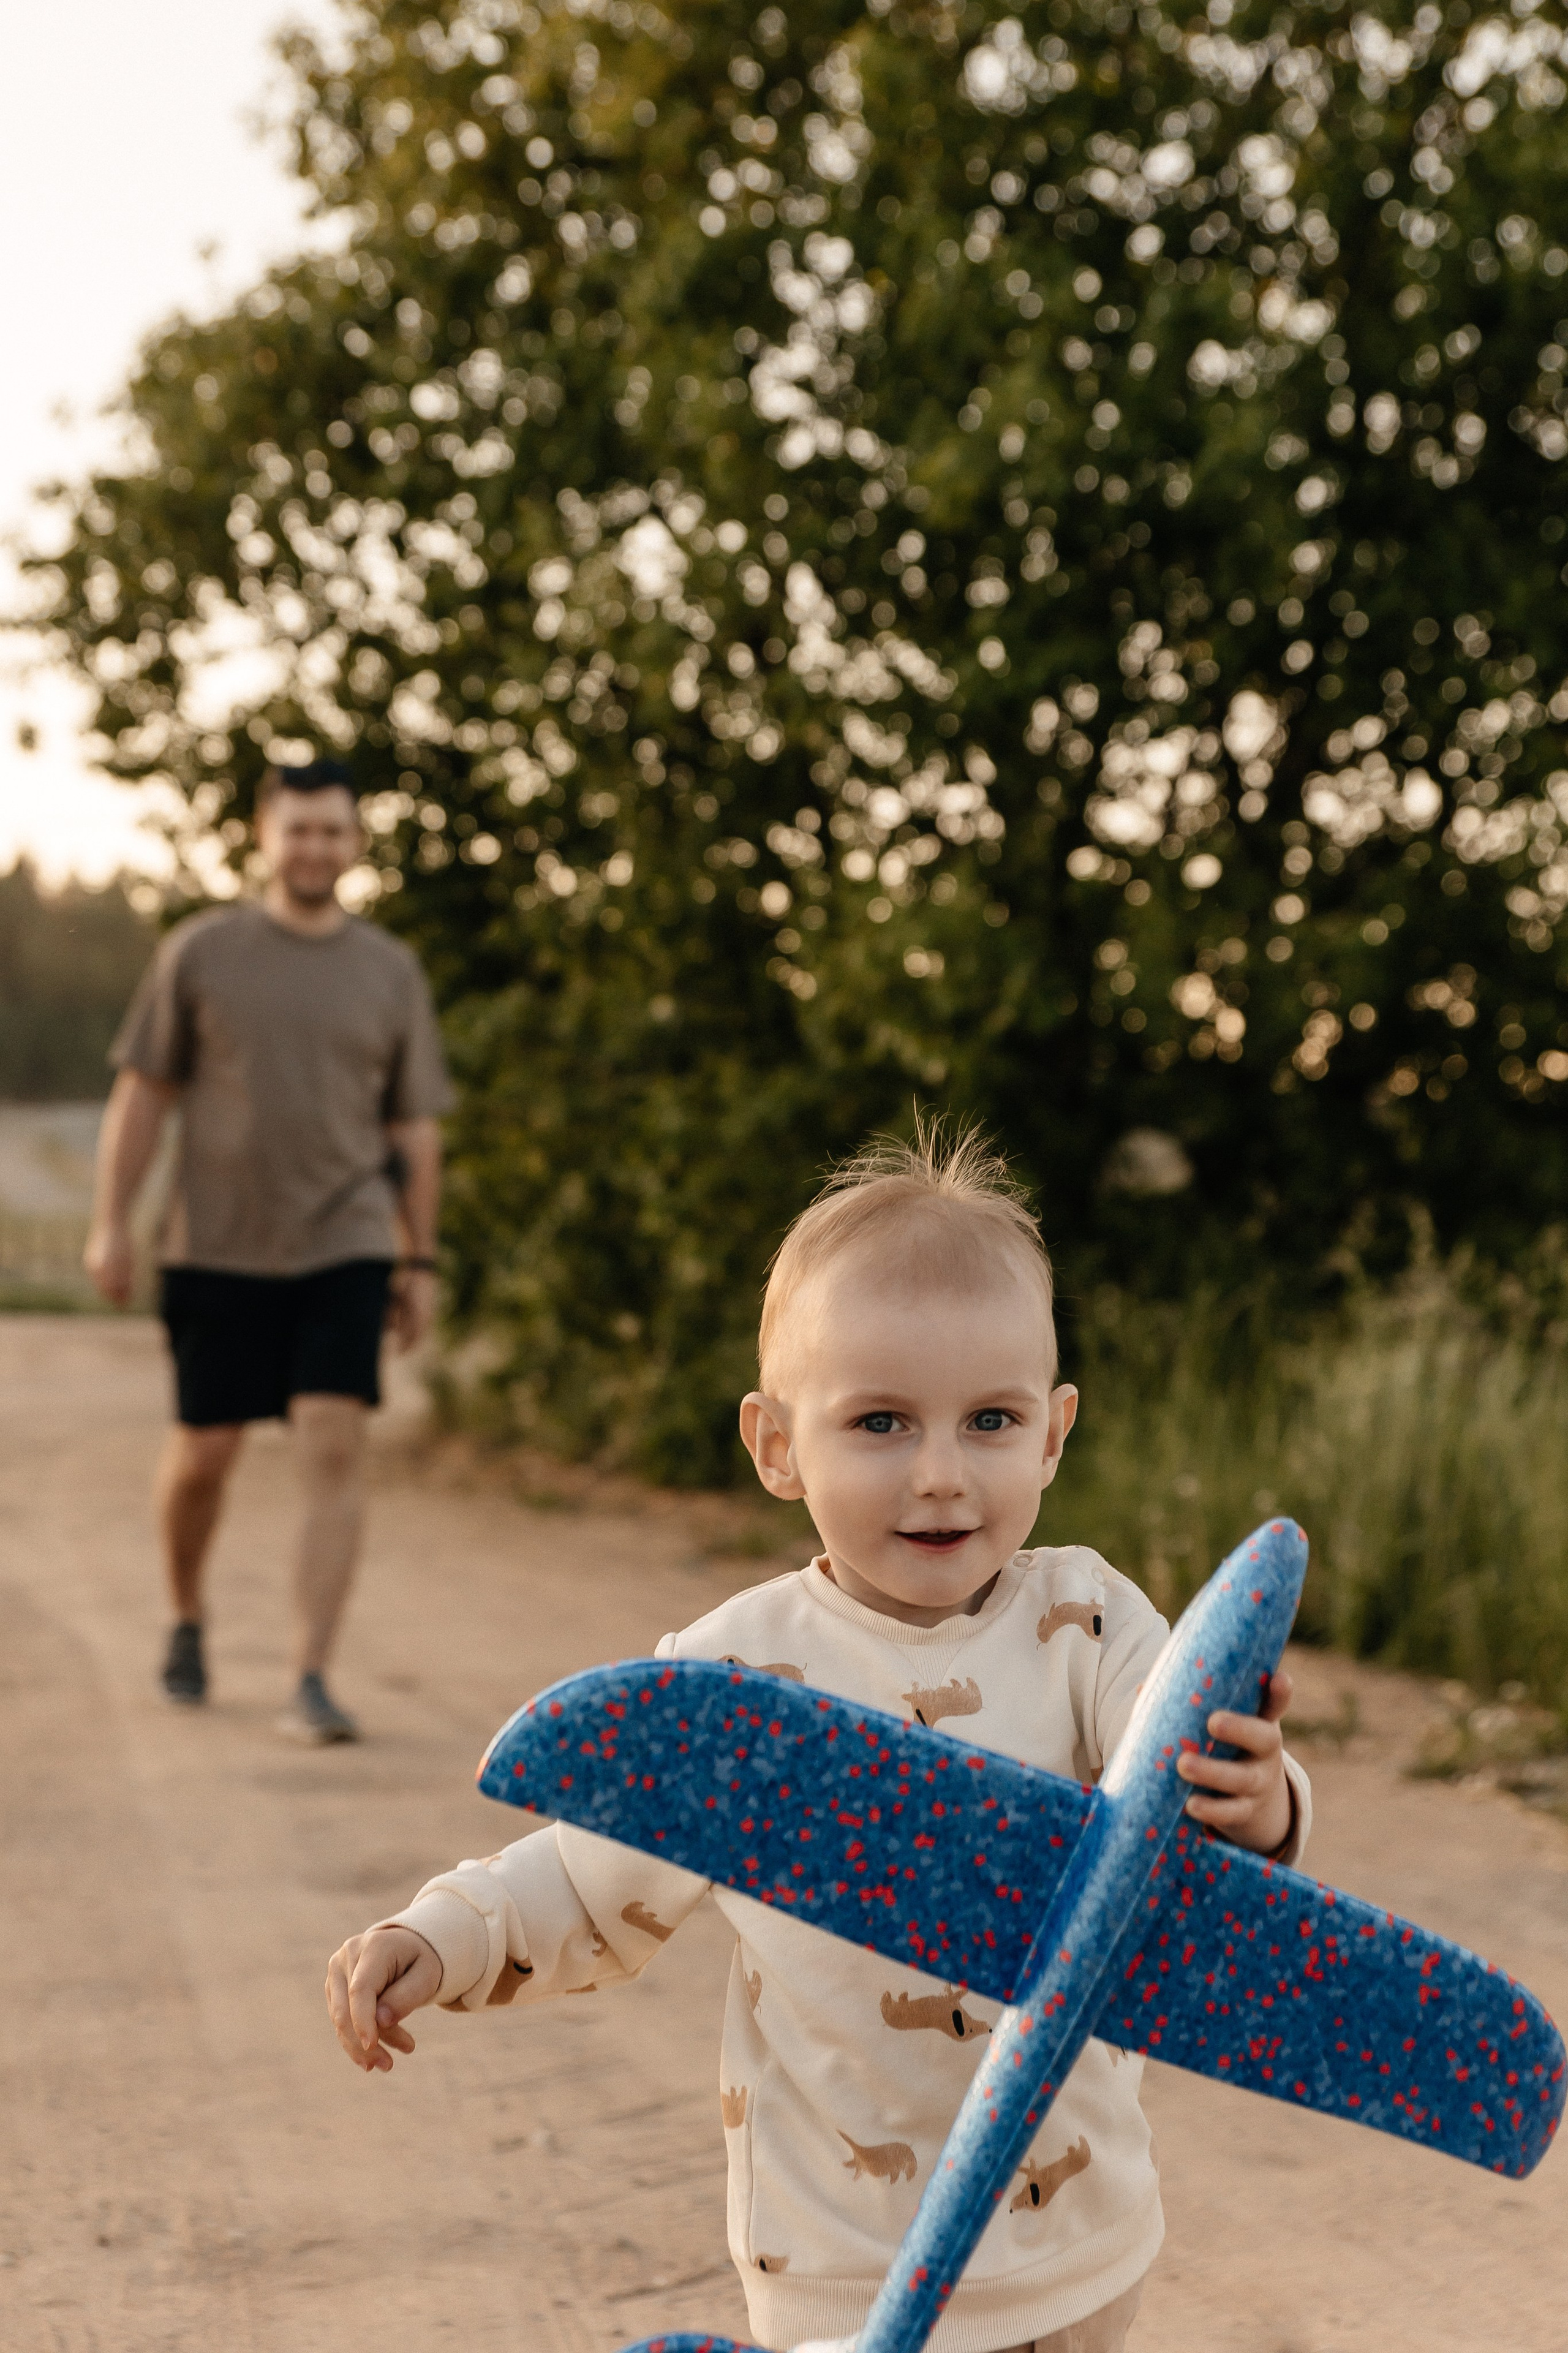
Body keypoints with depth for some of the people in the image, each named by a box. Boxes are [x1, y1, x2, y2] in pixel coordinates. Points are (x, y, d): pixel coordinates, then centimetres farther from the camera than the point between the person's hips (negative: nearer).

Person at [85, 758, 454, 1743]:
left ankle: (311, 1681, -10)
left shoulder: (392, 972, 7)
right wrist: (112, 1223, 0)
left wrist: (420, 1261, 9)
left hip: (345, 1248, 0)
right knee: (203, 1455, 8)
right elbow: (143, 1095, 5)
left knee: (335, 1450, -11)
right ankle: (188, 1617, 36)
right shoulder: (201, 952, 3)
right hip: (217, 1248, 0)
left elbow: (414, 1128, 11)